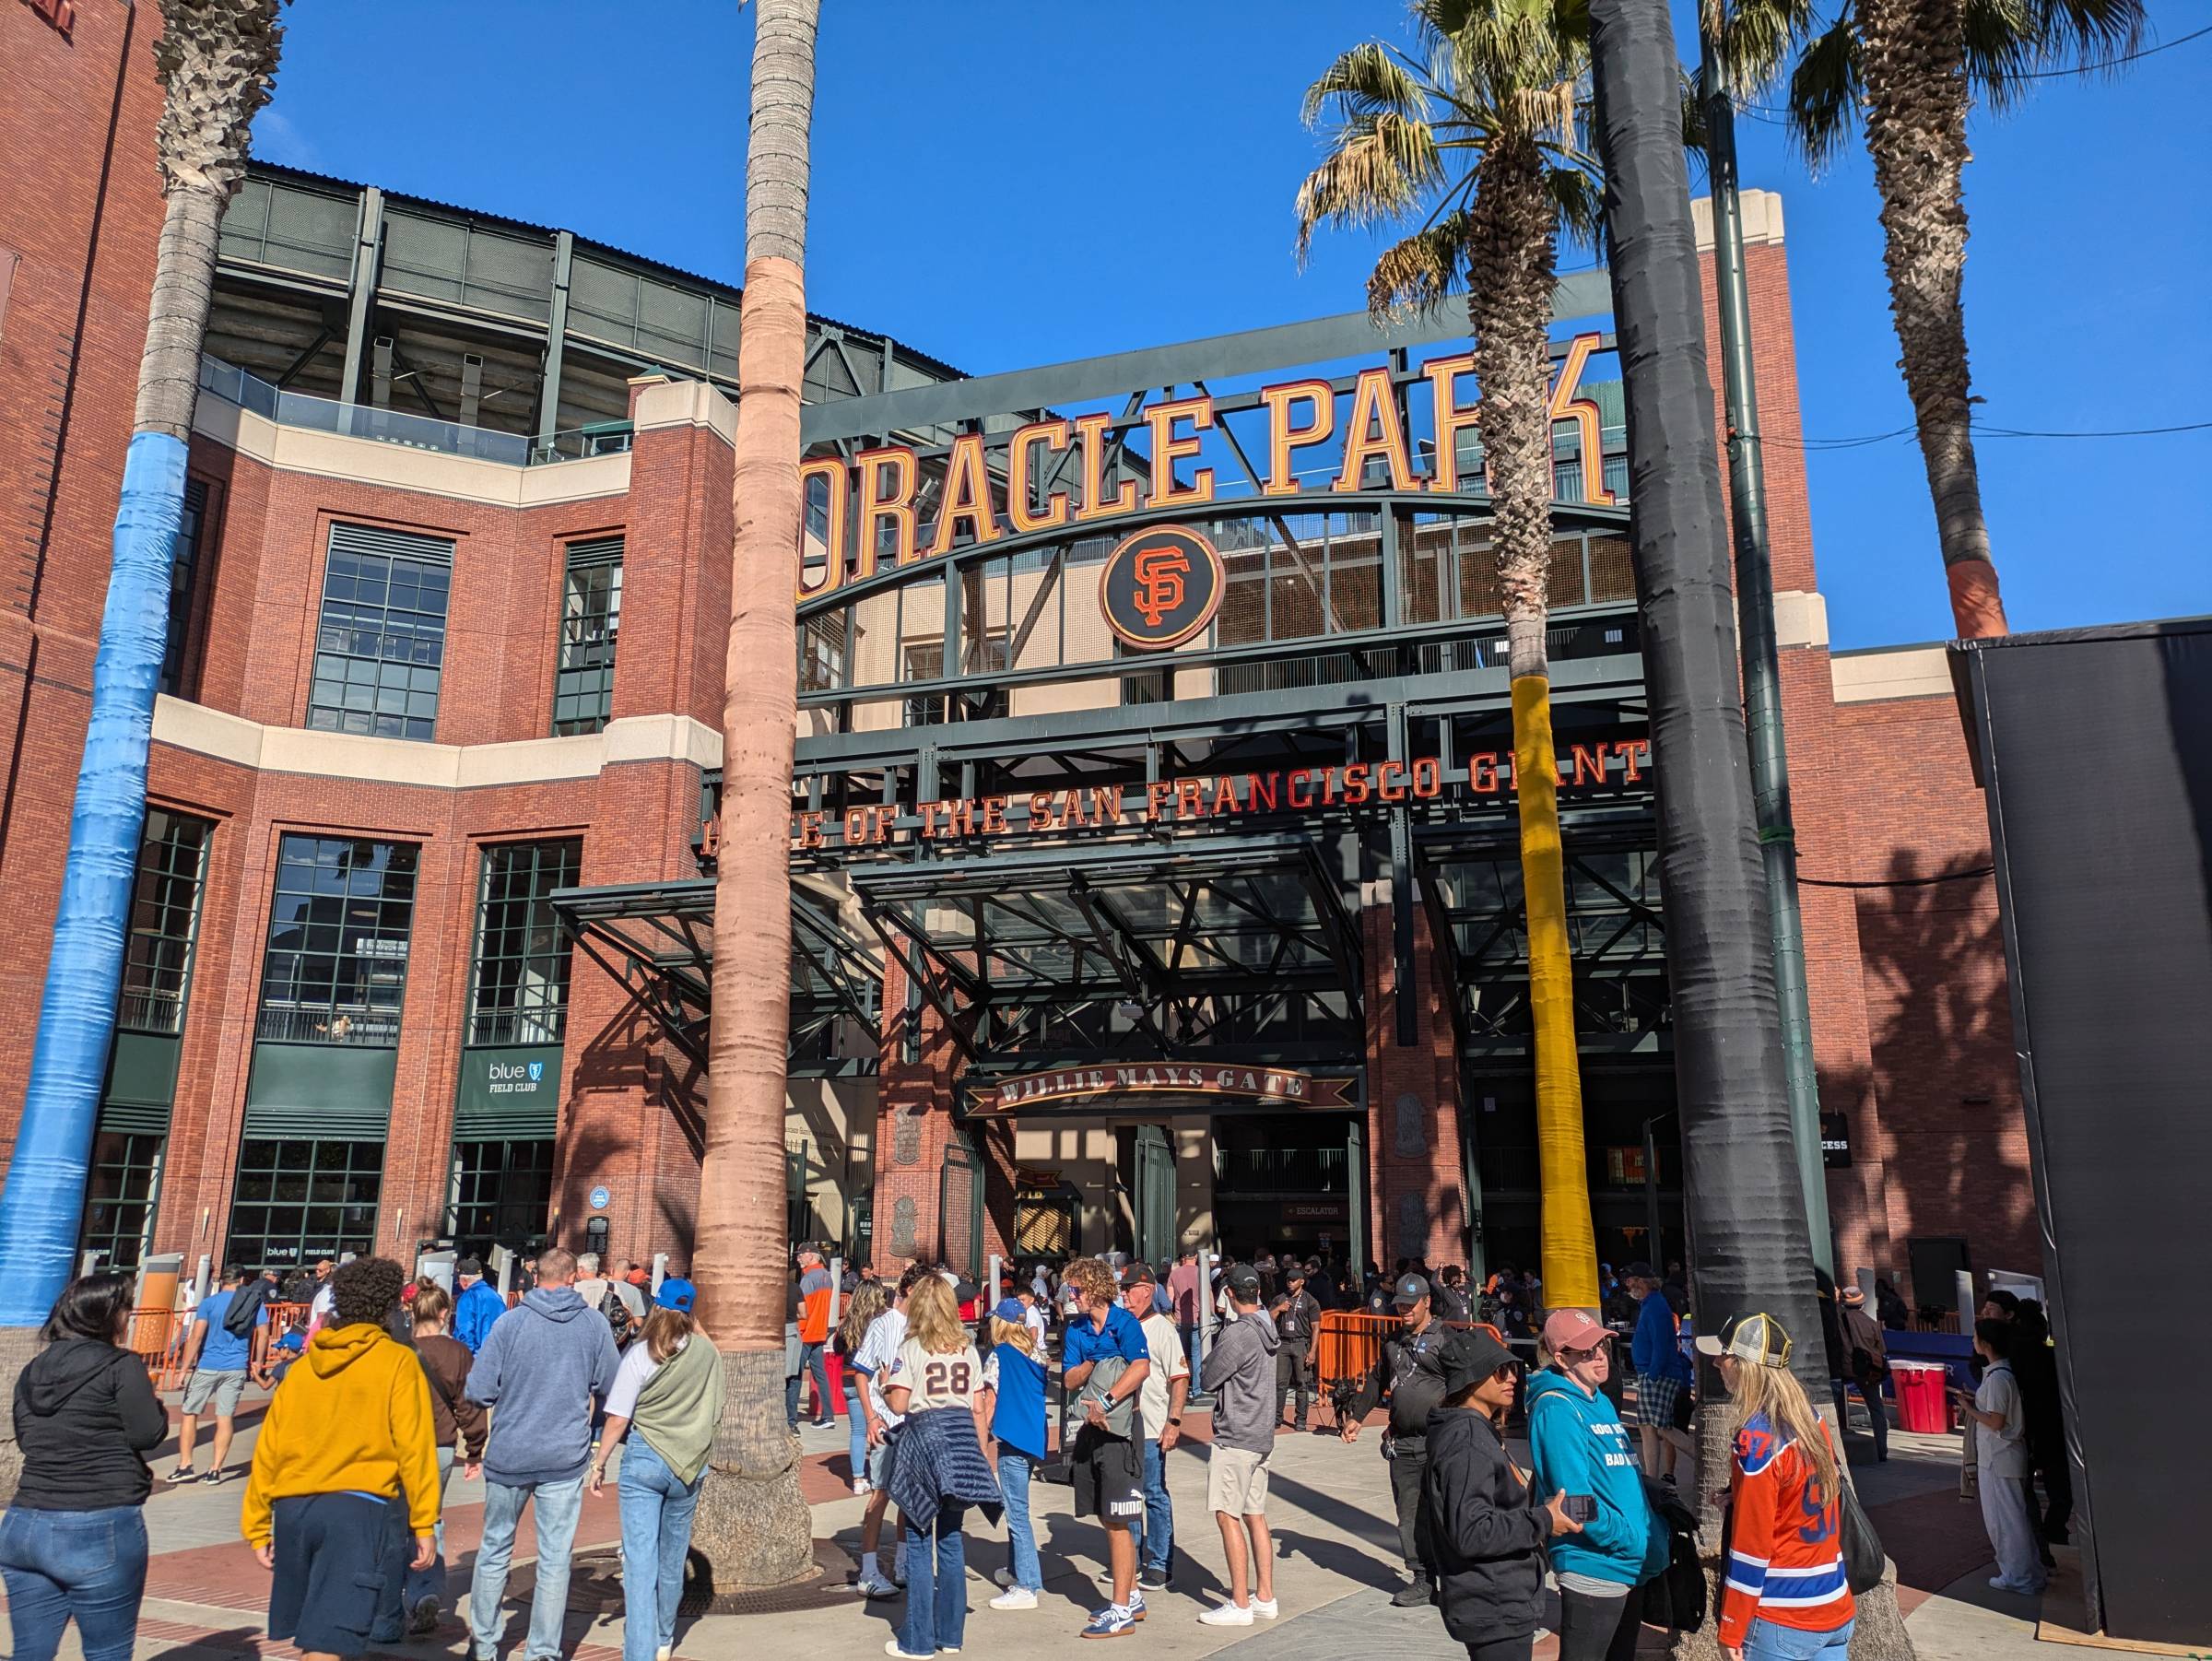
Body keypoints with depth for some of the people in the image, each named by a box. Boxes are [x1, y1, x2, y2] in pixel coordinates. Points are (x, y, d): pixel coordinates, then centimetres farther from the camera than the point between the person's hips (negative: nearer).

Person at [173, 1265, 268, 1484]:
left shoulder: (209, 1302, -3)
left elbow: (197, 1336, -11)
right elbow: (263, 1335, 1)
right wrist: (256, 1362, 12)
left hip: (207, 1366, -2)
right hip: (236, 1368, 2)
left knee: (190, 1413, 12)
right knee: (226, 1418, 4)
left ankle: (185, 1466, 9)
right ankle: (215, 1470, 5)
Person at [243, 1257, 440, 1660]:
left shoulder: (304, 1365, 11)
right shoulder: (397, 1361, -3)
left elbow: (268, 1449, 11)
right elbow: (414, 1447, -8)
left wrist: (257, 1524, 18)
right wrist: (424, 1523, -4)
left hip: (294, 1509, 6)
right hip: (360, 1508, -5)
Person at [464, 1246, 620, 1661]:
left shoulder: (510, 1321, -9)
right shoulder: (594, 1323, -5)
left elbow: (478, 1390, -8)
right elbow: (611, 1386, 2)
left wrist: (512, 1389, 12)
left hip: (509, 1454, 0)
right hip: (566, 1456, 0)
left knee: (495, 1548, 18)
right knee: (555, 1556, 8)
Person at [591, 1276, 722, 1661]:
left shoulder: (640, 1354, -12)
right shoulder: (707, 1352, -4)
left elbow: (618, 1419, -12)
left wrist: (599, 1463, 3)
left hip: (644, 1462, -3)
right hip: (690, 1465, 4)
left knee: (640, 1560, -1)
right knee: (672, 1559, 19)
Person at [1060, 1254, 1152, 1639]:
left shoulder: (1123, 1322, -9)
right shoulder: (1075, 1329, 9)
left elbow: (1141, 1367, -22)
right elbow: (1069, 1379, 4)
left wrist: (1105, 1401, -23)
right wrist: (1092, 1362, -13)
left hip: (1117, 1429, -7)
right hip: (1089, 1429, 7)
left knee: (1118, 1523, -3)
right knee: (1108, 1519, 14)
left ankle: (1121, 1611, 4)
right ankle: (1132, 1597, 27)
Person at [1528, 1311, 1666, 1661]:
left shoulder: (1601, 1402, 13)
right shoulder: (1557, 1409, -17)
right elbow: (1575, 1497, -23)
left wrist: (1656, 1534, 6)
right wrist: (1633, 1541, -17)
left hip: (1630, 1568, 9)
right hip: (1593, 1569, -9)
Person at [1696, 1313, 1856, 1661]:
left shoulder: (1757, 1438, -19)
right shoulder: (1810, 1417, 3)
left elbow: (1751, 1543, -17)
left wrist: (1731, 1631, -11)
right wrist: (1741, 1496, 11)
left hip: (1781, 1621, -7)